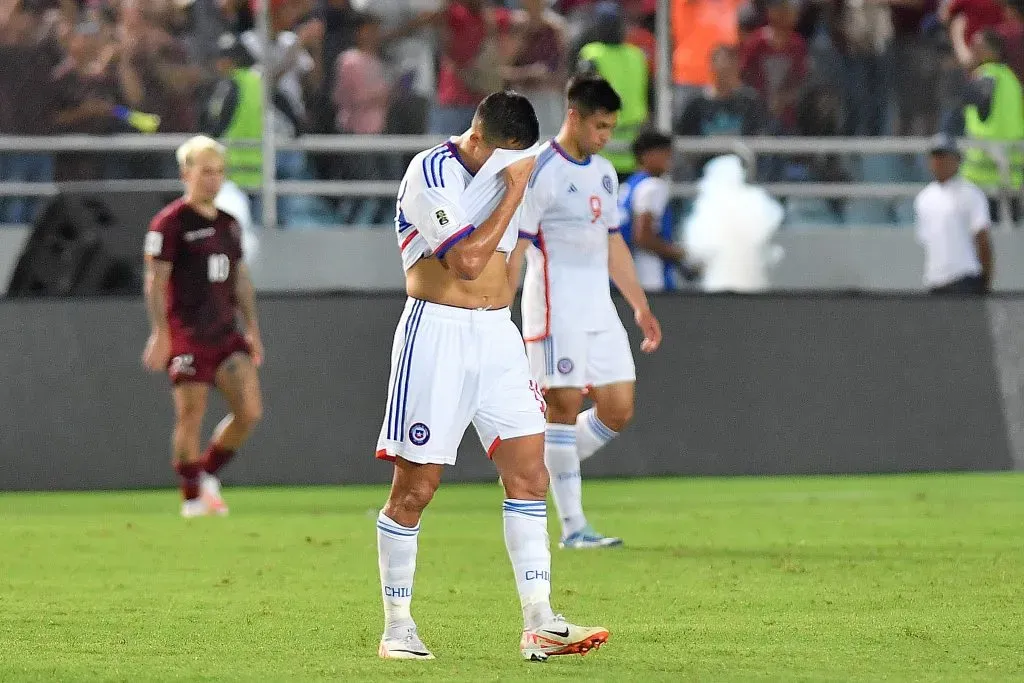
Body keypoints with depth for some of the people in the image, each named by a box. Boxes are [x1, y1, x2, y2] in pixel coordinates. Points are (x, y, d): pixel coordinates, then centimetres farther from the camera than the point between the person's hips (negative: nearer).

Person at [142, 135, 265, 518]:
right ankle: (193, 498, 7)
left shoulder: (229, 224, 15)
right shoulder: (170, 223, -7)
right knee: (191, 417, -4)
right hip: (187, 336, -6)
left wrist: (252, 329, 16)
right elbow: (155, 281, -10)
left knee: (249, 412, -4)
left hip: (226, 334, 6)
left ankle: (208, 473, 16)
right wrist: (160, 333, -17)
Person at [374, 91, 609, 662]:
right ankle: (397, 628, 7)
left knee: (529, 472, -2)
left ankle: (539, 625, -3)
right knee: (415, 487, -3)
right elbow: (468, 260, -20)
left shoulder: (505, 175, 13)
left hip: (498, 335, 7)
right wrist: (512, 196, -16)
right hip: (437, 334, -7)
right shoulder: (431, 173, -12)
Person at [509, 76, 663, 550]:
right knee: (564, 407, -6)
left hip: (598, 308, 8)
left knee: (619, 408, 2)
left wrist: (640, 306, 22)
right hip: (556, 310, -8)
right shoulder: (539, 172, -10)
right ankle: (573, 527, -3)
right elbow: (512, 249, -13)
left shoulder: (604, 173, 15)